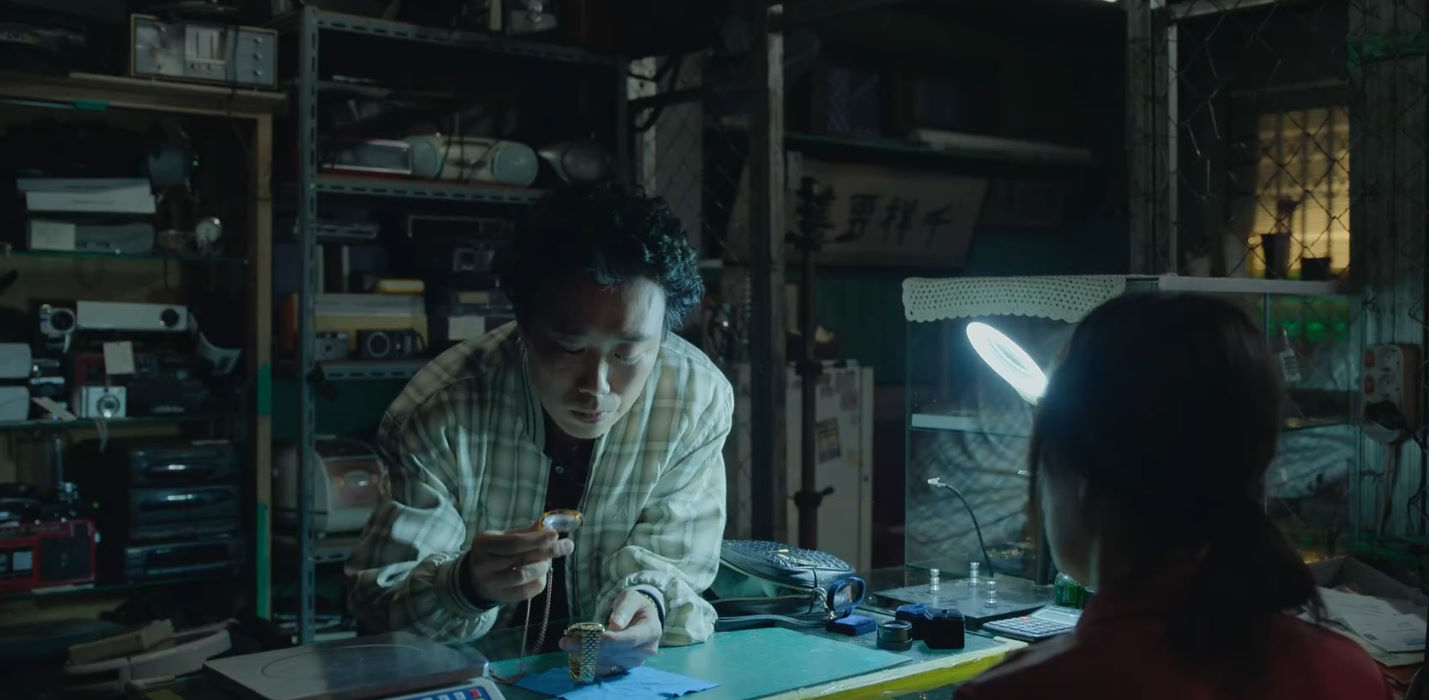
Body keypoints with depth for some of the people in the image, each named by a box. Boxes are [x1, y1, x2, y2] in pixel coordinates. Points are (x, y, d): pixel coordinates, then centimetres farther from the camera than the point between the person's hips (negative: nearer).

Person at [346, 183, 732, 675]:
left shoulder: (700, 399, -16)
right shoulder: (439, 413, -22)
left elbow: (671, 565, -7)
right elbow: (373, 595, -16)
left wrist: (649, 601, -30)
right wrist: (466, 585, -37)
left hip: (615, 672, 2)